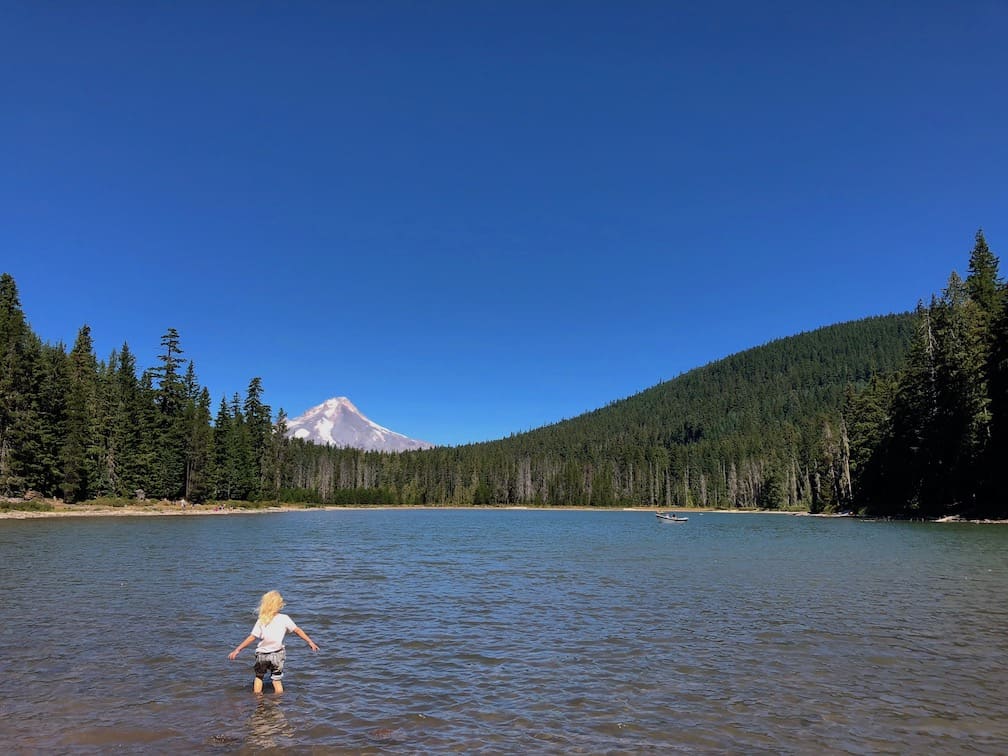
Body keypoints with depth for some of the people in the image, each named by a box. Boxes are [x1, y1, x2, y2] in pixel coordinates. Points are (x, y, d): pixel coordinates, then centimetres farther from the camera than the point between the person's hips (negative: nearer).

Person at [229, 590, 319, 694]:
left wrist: (237, 650, -6)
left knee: (259, 676, 24)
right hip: (277, 654, 0)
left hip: (262, 654, 0)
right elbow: (298, 631, -7)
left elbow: (252, 637, -13)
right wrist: (310, 642, -1)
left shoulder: (261, 621, -11)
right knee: (277, 680, 11)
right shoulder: (284, 619, -10)